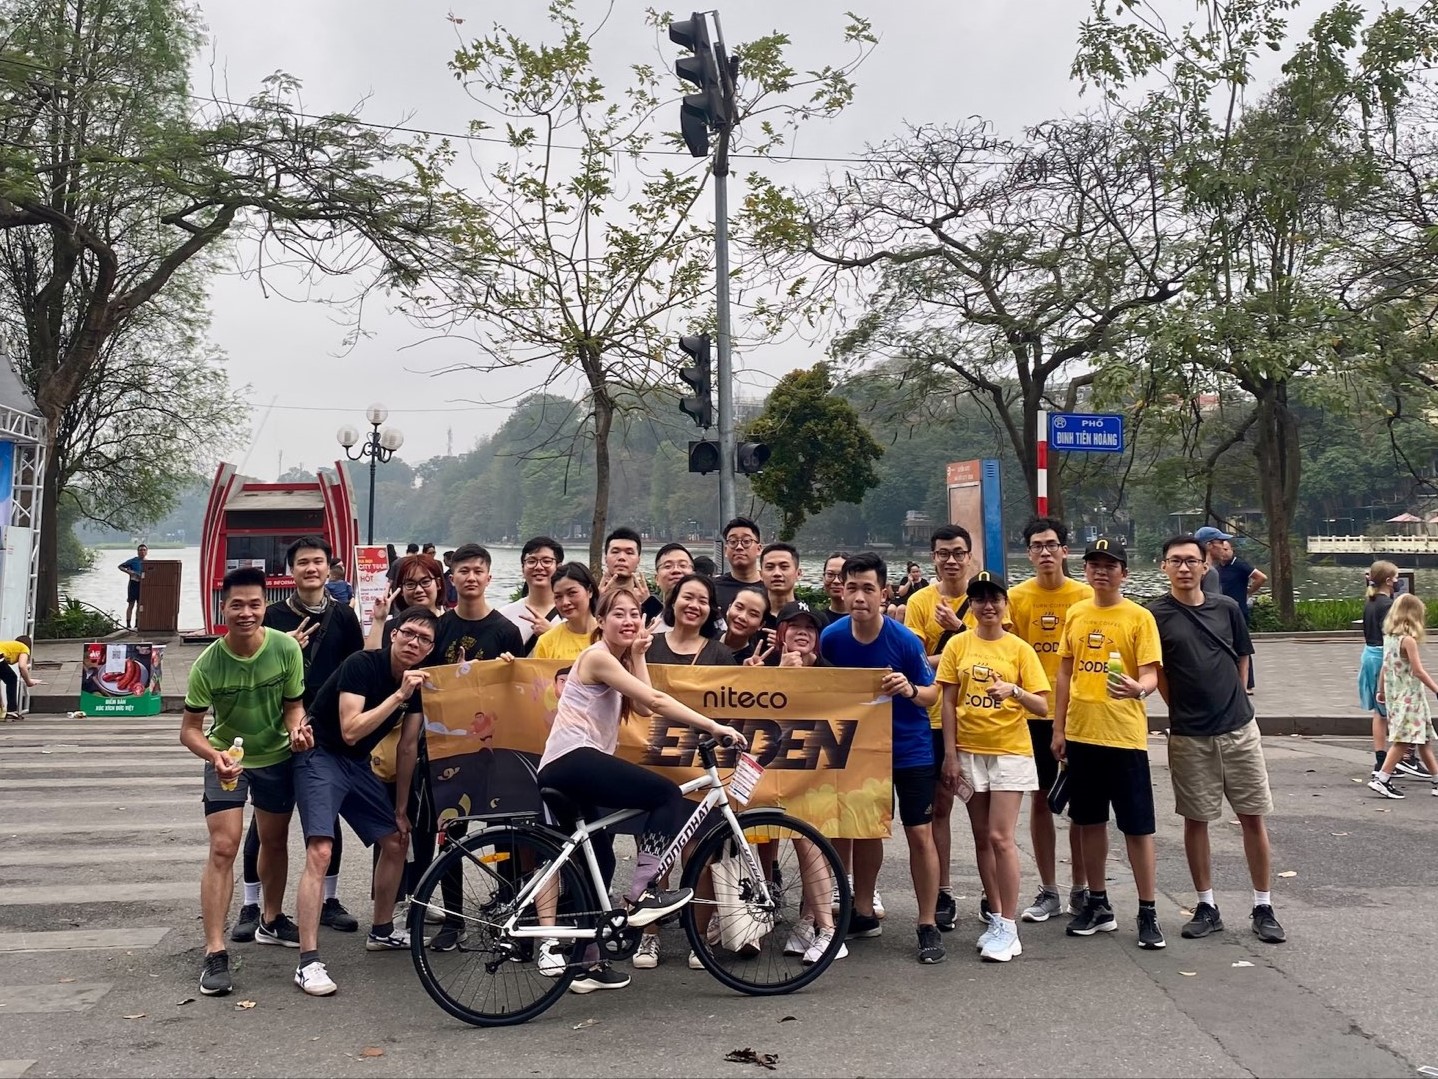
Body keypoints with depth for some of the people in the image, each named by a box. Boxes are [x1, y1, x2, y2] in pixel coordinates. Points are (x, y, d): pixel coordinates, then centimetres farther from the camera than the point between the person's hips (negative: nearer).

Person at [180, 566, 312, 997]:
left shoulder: (286, 648, -20)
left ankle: (270, 921, 39)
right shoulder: (208, 663, -23)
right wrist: (214, 755, -36)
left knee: (274, 841, 17)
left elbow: (293, 704, -7)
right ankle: (215, 954, -8)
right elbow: (190, 729, -17)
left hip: (276, 757, 2)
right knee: (223, 849, -13)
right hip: (226, 759, -2)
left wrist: (297, 728, -29)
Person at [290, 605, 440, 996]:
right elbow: (350, 731, -30)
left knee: (396, 841, 11)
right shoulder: (361, 665, -22)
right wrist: (399, 695, -32)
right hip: (320, 756, -8)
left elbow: (408, 747, 6)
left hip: (357, 763, 8)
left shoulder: (419, 683, -1)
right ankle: (308, 962, -19)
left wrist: (401, 809, 10)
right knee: (320, 851, -21)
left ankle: (382, 931, 31)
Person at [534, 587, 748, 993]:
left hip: (564, 773, 10)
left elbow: (643, 708, 5)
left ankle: (587, 964, 24)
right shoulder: (598, 656, -9)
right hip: (574, 760, -10)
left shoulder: (618, 659, 21)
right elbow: (656, 701, -18)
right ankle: (641, 894, -12)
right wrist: (713, 726, -20)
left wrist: (637, 655, 7)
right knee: (667, 795, -14)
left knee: (596, 861, 15)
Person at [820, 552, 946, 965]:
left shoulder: (905, 640, -20)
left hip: (909, 748, -3)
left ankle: (928, 926, 11)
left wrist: (910, 690, -30)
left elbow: (932, 694, -10)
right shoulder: (832, 637, -12)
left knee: (919, 834, -2)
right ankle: (864, 913, 30)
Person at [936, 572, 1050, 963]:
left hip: (1010, 752, -3)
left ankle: (1009, 928, 2)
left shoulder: (1020, 649, -2)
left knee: (1001, 838, -8)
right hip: (969, 752, 3)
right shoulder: (958, 645, 2)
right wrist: (950, 755, -2)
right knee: (982, 838, 10)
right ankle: (997, 919, 22)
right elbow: (948, 703, 2)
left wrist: (1014, 690, -25)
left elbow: (1042, 707, -5)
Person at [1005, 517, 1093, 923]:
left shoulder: (1086, 596, -1)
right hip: (1033, 712, 1)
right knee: (1040, 798, 7)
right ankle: (1048, 891, 18)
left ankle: (1080, 888, 21)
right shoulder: (1017, 597, 1)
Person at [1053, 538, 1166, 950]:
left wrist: (1138, 688, -34)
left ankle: (1148, 914, 13)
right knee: (1089, 821, 13)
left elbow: (1151, 675, -11)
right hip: (1081, 733, 5)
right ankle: (1098, 905, 27)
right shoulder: (1076, 613, 8)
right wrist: (1058, 728, 10)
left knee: (1137, 826, 1)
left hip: (1124, 735, -5)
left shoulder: (1139, 617, -6)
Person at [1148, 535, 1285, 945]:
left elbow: (1242, 660, 13)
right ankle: (1207, 907, 20)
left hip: (1239, 729, 2)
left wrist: (1229, 702, 10)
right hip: (1189, 737, -2)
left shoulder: (1226, 608, 4)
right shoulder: (1156, 614, -5)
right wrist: (1184, 708, 0)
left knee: (1253, 817, 6)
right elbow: (1155, 673, 0)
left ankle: (1263, 908, 17)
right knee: (1196, 820, 7)